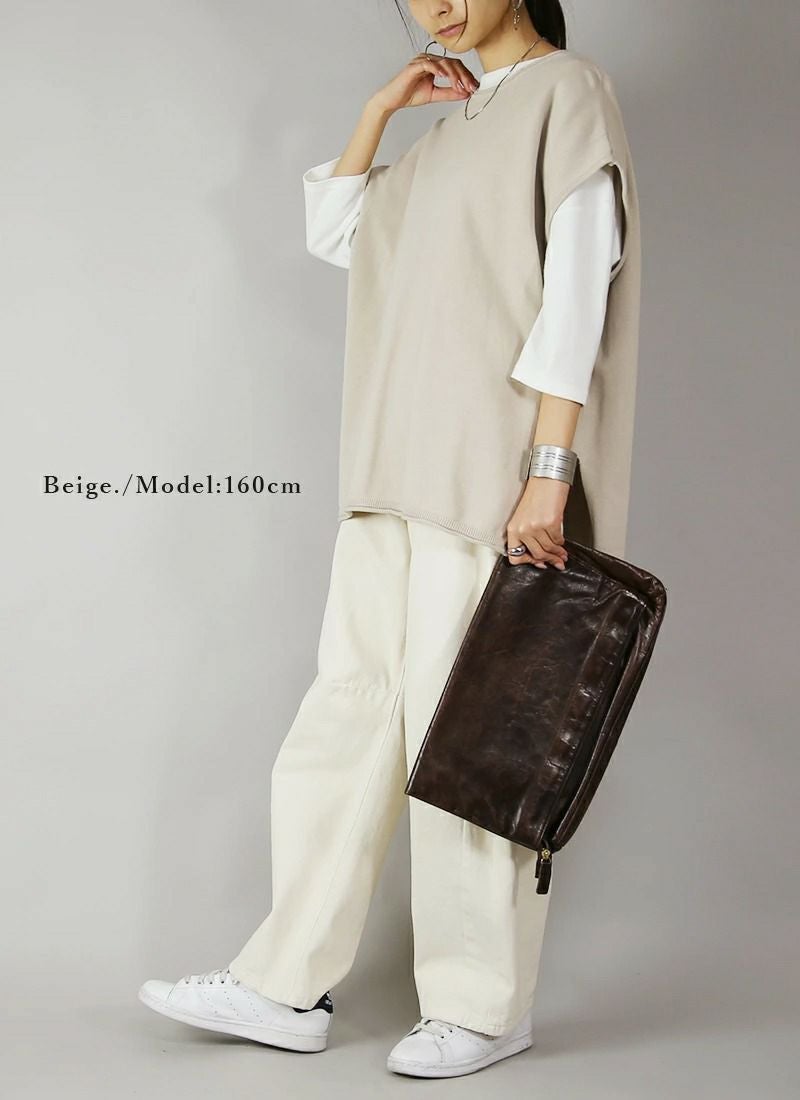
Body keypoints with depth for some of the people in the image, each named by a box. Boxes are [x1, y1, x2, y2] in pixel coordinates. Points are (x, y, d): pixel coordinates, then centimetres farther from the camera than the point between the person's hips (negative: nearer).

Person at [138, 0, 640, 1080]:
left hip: (490, 482, -8)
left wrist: (548, 473, -19)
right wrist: (380, 110, 17)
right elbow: (333, 235, 29)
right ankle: (288, 987, 12)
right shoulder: (450, 130, 22)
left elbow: (575, 294, -11)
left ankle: (486, 1007, 7)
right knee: (346, 714, 6)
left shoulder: (566, 91, -2)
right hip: (397, 475, 8)